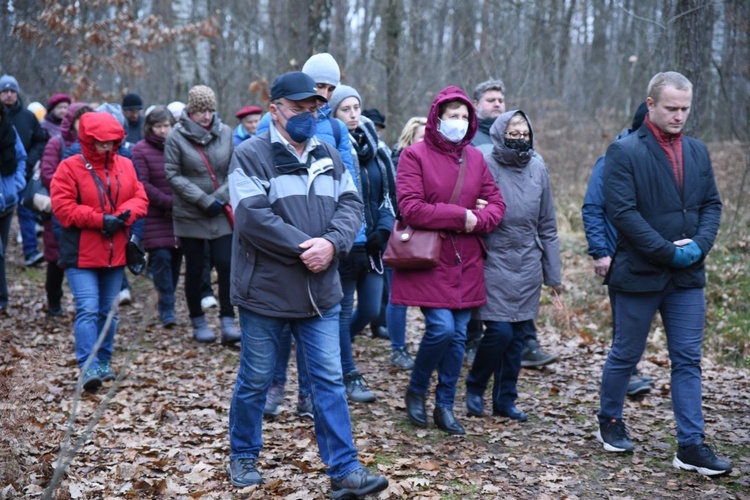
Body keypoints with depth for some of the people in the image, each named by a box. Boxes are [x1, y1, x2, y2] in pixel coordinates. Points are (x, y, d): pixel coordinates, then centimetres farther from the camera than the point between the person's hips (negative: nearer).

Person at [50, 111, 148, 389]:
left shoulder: (125, 166, 8)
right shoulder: (70, 168, -7)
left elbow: (140, 198, 6)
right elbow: (63, 207, -14)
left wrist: (124, 215, -15)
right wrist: (100, 220, -19)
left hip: (116, 254, 5)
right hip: (81, 254, -5)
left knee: (109, 311, 13)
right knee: (88, 309, -13)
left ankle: (104, 362, 25)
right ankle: (89, 367, -13)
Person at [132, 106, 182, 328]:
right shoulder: (141, 150, -1)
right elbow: (142, 185, -7)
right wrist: (169, 202, -13)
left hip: (179, 216, 4)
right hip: (155, 216, -3)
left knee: (176, 258, 4)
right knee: (161, 257, -9)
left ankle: (166, 305, 19)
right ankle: (167, 310, -4)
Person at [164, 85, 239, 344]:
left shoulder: (225, 133, 1)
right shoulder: (176, 136, -6)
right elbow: (173, 175, -9)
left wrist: (221, 197, -10)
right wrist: (203, 200, -15)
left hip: (221, 214, 1)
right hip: (190, 214, -1)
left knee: (226, 265, -8)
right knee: (194, 269, 9)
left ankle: (228, 321, -1)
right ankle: (198, 322, 22)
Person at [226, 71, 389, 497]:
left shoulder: (329, 157, 11)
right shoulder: (252, 155, -8)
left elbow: (352, 206, 3)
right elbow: (253, 217, -19)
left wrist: (332, 243, -16)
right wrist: (304, 248, -19)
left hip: (320, 293, 5)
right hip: (266, 291, -4)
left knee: (330, 380, 4)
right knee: (256, 380, 10)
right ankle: (243, 456, 30)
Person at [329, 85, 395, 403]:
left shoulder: (375, 148, 10)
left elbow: (387, 193, 14)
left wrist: (383, 228, 1)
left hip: (372, 245, 6)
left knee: (370, 310, 10)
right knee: (344, 310, 6)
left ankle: (335, 345, 37)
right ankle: (349, 376, 18)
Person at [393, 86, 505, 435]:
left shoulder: (475, 158, 10)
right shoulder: (415, 155, -6)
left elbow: (496, 204, 10)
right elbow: (410, 208, -16)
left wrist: (477, 221, -12)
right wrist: (460, 215, -14)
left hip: (465, 262, 5)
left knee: (458, 335, 7)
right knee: (441, 328, -14)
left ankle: (445, 406, 20)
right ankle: (415, 391, 12)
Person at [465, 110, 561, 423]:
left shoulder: (538, 169, 7)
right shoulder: (486, 166, -8)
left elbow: (547, 225, 12)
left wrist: (552, 272, 12)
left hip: (528, 265, 5)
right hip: (494, 263, -4)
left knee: (518, 335, 8)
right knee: (500, 331, -9)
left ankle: (505, 400, 21)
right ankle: (475, 386, 16)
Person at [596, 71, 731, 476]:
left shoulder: (698, 151, 9)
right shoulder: (624, 152, -10)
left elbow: (712, 204, 10)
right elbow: (622, 212, -17)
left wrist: (699, 245, -9)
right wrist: (670, 252, -18)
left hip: (688, 276, 5)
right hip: (639, 274, -5)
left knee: (688, 361, 5)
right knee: (626, 355, 10)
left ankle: (691, 446, 10)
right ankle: (610, 424, 30)